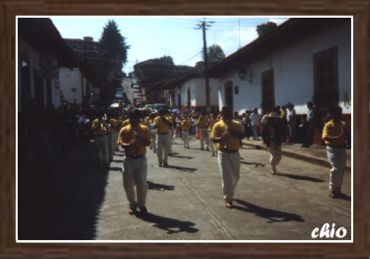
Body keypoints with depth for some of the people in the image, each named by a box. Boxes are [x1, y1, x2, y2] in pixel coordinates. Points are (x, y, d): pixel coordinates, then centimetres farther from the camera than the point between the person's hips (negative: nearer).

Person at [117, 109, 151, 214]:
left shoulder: (144, 129, 1)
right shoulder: (124, 130, -1)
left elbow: (148, 143, -6)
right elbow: (121, 143, -11)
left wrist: (140, 137, -22)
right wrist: (128, 145, -32)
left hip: (141, 159, 0)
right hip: (129, 159, 1)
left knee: (142, 183, -2)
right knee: (128, 184, 6)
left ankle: (141, 204, 18)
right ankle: (132, 204, 25)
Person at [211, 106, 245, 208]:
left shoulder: (238, 124, 2)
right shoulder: (218, 125, -5)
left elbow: (242, 136, -11)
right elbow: (214, 139, -10)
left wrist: (232, 131, -23)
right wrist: (223, 136, -28)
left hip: (235, 153, 4)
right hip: (223, 154, -3)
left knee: (236, 175, 15)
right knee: (226, 176, -5)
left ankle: (229, 193, 40)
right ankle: (228, 199, 7)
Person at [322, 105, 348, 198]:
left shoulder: (343, 124, 7)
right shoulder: (328, 125, -11)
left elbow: (345, 136, 12)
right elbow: (325, 137, -24)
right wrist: (337, 138, -35)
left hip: (342, 148, 7)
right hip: (332, 149, -7)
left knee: (342, 169, 11)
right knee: (336, 169, -13)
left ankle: (337, 189, 24)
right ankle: (332, 190, 2)